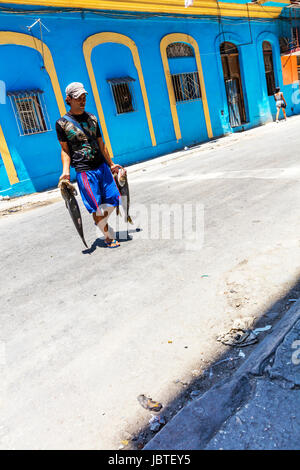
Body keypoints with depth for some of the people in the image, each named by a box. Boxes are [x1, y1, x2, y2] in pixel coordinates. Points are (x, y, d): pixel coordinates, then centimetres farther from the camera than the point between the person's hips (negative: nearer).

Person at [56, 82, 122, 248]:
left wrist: (111, 164, 20)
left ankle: (100, 224, 33)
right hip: (84, 171, -5)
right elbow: (65, 150, 1)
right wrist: (66, 171, -12)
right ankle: (108, 237, 14)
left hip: (102, 166, 5)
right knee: (96, 208, -3)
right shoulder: (62, 123, -1)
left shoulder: (92, 118, 12)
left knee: (112, 201, 6)